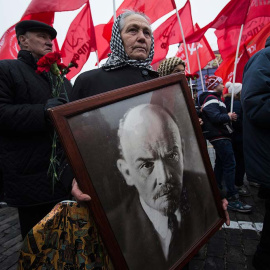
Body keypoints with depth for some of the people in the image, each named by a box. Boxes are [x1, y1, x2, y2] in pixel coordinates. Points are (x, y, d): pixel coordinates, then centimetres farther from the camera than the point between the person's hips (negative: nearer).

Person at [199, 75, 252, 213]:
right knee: (230, 165, -12)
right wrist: (229, 116, -12)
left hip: (219, 136, 11)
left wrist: (229, 117, 7)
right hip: (219, 136, -11)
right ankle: (232, 199, -10)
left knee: (220, 163, 17)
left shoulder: (213, 98, 20)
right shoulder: (211, 99, -15)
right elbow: (215, 117, -27)